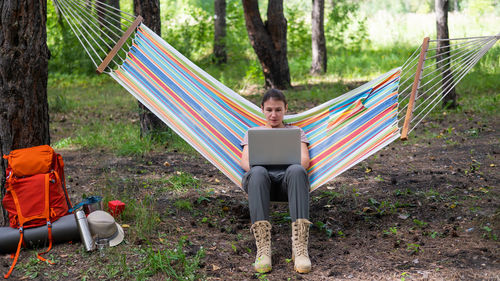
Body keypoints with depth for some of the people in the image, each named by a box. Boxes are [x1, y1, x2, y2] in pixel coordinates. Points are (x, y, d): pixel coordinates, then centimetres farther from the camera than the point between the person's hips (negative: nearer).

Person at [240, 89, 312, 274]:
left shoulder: (296, 132, 29)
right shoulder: (252, 133, 30)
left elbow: (305, 159, 11)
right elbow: (244, 161, 12)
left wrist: (293, 167, -14)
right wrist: (254, 169, -13)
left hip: (287, 180, 0)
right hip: (262, 181, 0)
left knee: (296, 171, -39)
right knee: (258, 172, -40)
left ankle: (300, 247, -49)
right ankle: (263, 247, -47)